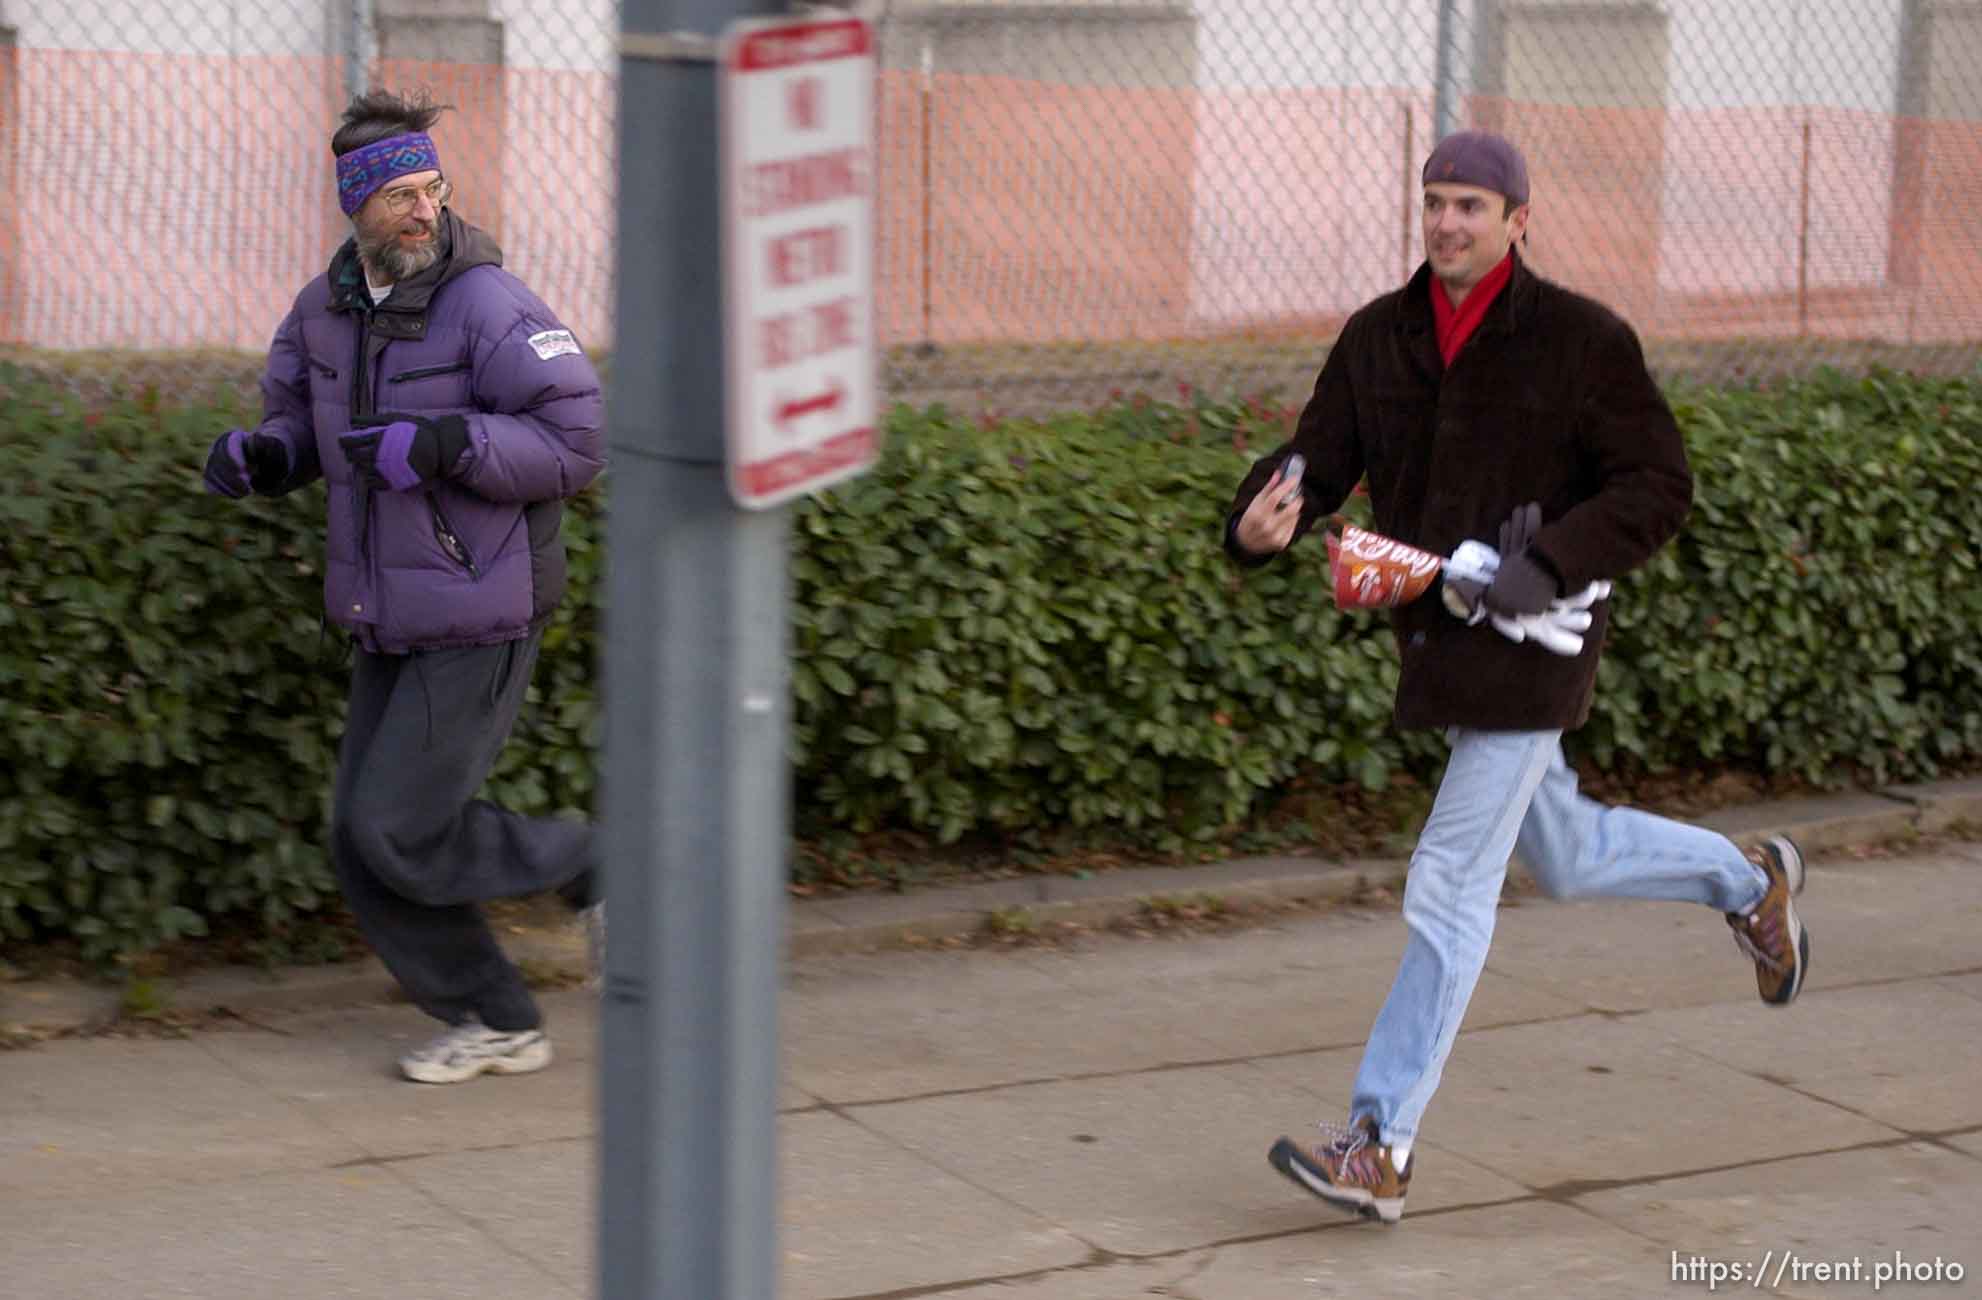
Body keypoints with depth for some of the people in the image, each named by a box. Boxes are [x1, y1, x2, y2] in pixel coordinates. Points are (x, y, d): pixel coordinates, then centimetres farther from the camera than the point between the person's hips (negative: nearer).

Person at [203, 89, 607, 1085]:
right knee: (365, 842, 8)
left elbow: (576, 441, -20)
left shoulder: (486, 303, -17)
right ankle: (498, 1023, 21)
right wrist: (254, 455, -5)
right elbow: (301, 423, 19)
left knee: (402, 833, -9)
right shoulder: (327, 307, 5)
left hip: (480, 621, -8)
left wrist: (439, 444, -29)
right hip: (389, 627, 8)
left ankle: (592, 869, 14)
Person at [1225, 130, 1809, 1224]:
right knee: (1565, 857, 22)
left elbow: (1658, 485, -9)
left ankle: (1380, 1151, -5)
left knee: (1451, 885, -9)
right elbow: (1317, 465, 2)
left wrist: (1551, 563, -24)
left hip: (1530, 643, -7)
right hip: (1442, 641, 7)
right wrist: (1259, 523, -21)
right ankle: (1748, 882, 49)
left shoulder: (1581, 340, -10)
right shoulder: (1378, 337, 5)